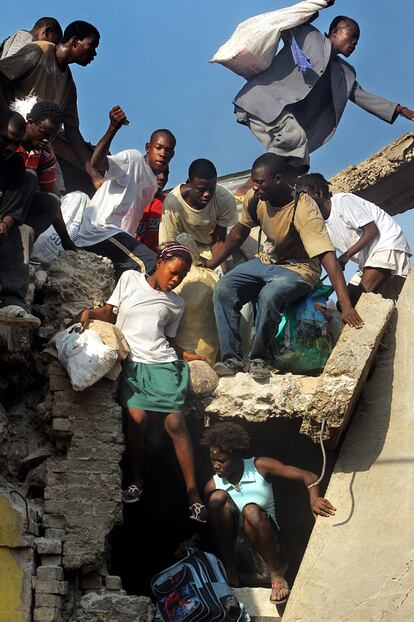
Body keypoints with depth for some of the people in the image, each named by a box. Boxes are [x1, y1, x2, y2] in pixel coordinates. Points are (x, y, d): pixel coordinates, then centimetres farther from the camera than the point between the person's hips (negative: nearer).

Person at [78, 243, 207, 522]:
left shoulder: (176, 304, 15)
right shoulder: (130, 279, 10)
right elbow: (109, 313, 10)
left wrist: (186, 355, 3)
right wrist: (90, 312, -9)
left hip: (164, 364, 1)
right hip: (132, 362, -1)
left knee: (175, 422, -10)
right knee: (138, 418, -17)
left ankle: (193, 492, -8)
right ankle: (136, 481, 1)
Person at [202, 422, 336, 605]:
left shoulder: (260, 467, -10)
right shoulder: (213, 486, -4)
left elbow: (308, 476, -13)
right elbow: (209, 524, 7)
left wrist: (314, 500, -32)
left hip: (262, 540, -2)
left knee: (251, 511, -34)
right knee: (218, 497, -23)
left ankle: (276, 571, -21)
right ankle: (228, 569, -19)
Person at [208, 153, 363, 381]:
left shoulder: (303, 210, -30)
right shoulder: (255, 198, -11)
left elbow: (328, 256, -36)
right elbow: (239, 233, 9)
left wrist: (346, 306, -44)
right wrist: (210, 264, 9)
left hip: (298, 268, -6)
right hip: (267, 260, 6)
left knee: (269, 296, -35)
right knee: (223, 290, -15)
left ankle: (258, 358, -14)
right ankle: (232, 358, -8)